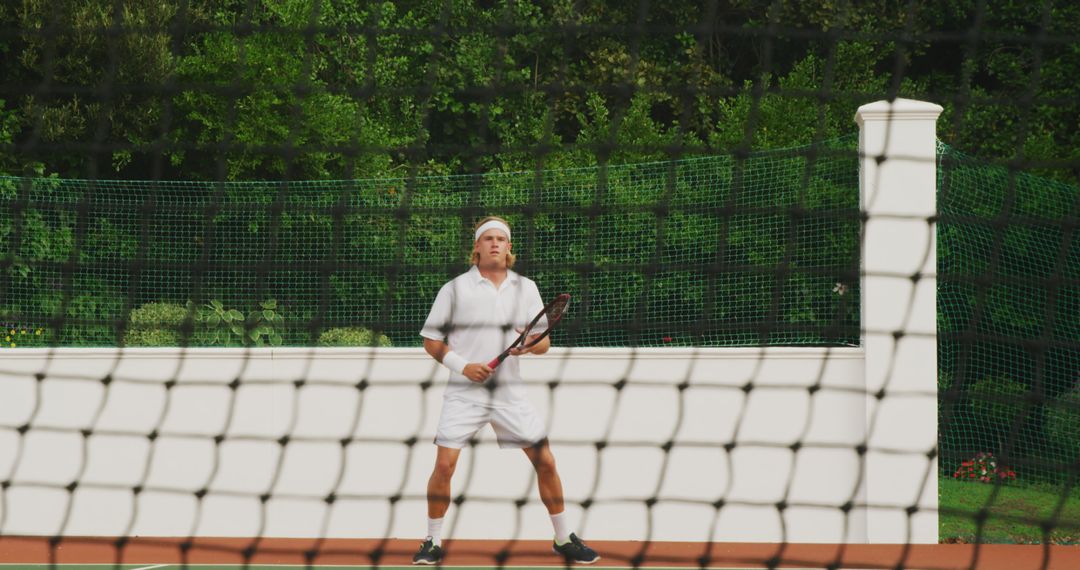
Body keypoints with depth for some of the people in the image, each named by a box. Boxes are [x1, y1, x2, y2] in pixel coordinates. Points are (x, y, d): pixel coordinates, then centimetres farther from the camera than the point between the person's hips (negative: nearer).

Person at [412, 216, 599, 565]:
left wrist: (530, 344, -18)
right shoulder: (455, 289, -1)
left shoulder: (526, 289, 7)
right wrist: (462, 366, -14)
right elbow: (431, 340, 1)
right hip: (465, 393, -2)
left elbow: (544, 342, 6)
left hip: (509, 392, 2)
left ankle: (564, 540, 14)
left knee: (545, 462, 0)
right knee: (444, 464, -14)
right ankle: (432, 543, 2)